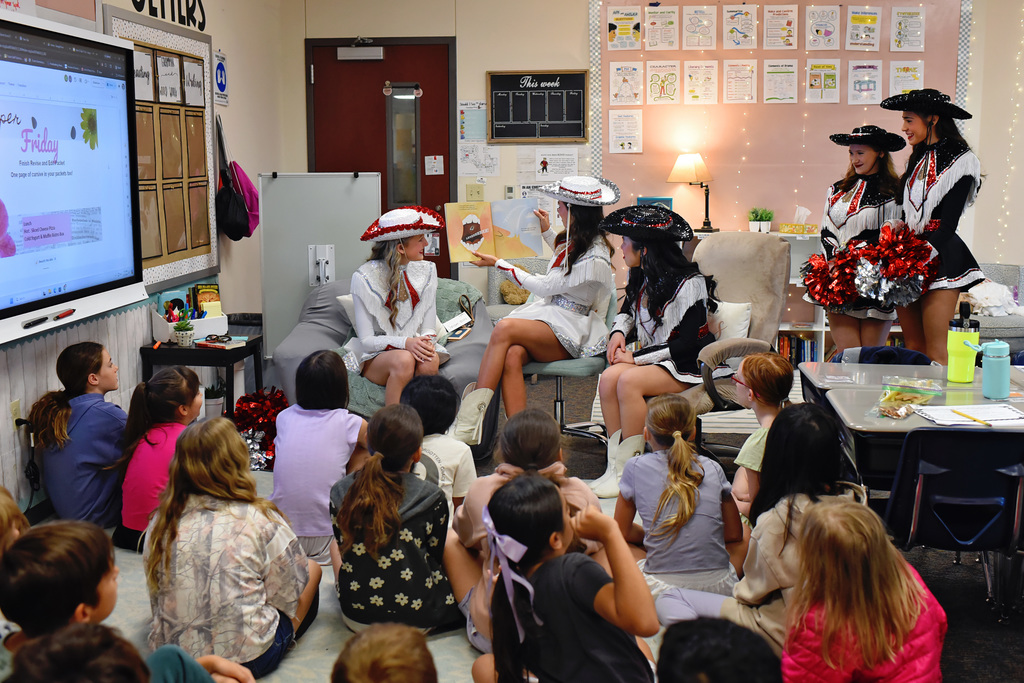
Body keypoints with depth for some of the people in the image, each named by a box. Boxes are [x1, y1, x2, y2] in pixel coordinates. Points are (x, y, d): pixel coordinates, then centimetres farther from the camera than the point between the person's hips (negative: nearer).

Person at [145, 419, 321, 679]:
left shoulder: (161, 522, -2)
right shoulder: (260, 520, -14)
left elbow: (155, 591, 10)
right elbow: (291, 593, -3)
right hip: (247, 658, -5)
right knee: (312, 569, 19)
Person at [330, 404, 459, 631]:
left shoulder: (341, 492, -4)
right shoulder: (432, 497, -13)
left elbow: (342, 549, 8)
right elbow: (435, 555, 0)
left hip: (355, 616, 2)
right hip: (414, 619, -2)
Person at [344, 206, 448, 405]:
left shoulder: (426, 271, 5)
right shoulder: (364, 277, -9)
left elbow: (429, 327, 5)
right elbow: (367, 340, -10)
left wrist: (427, 342, -20)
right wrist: (405, 343, -27)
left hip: (415, 347, 3)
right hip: (375, 356, -3)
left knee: (429, 362, -32)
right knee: (404, 361, -36)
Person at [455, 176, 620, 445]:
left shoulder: (594, 259, -16)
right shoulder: (574, 239, 12)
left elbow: (543, 287, -9)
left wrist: (498, 264, -1)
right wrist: (547, 232, 41)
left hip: (572, 333, -8)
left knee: (504, 328, -32)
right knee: (512, 355, -28)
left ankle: (472, 412, -31)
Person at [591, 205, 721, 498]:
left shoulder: (689, 283, -16)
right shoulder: (641, 279, 8)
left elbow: (688, 344, -20)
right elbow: (627, 311, 28)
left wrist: (636, 358, -19)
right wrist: (619, 332, 4)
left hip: (689, 365, -7)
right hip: (652, 358, 7)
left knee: (629, 381, -32)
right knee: (609, 378, -23)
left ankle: (628, 471, -22)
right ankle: (615, 465, -21)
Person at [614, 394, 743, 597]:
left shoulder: (636, 467, 1)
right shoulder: (713, 468, 7)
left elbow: (621, 532, 12)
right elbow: (734, 535, 15)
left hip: (663, 589, -2)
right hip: (720, 587, 2)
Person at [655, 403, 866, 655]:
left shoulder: (777, 520, -26)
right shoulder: (855, 498, -9)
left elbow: (754, 590, -9)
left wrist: (741, 591, 14)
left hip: (785, 635, -7)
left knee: (668, 600, -2)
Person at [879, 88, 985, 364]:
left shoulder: (961, 162, -5)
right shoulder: (916, 160, 17)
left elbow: (948, 224, -12)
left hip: (939, 255, -6)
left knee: (935, 352, -7)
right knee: (912, 347, 6)